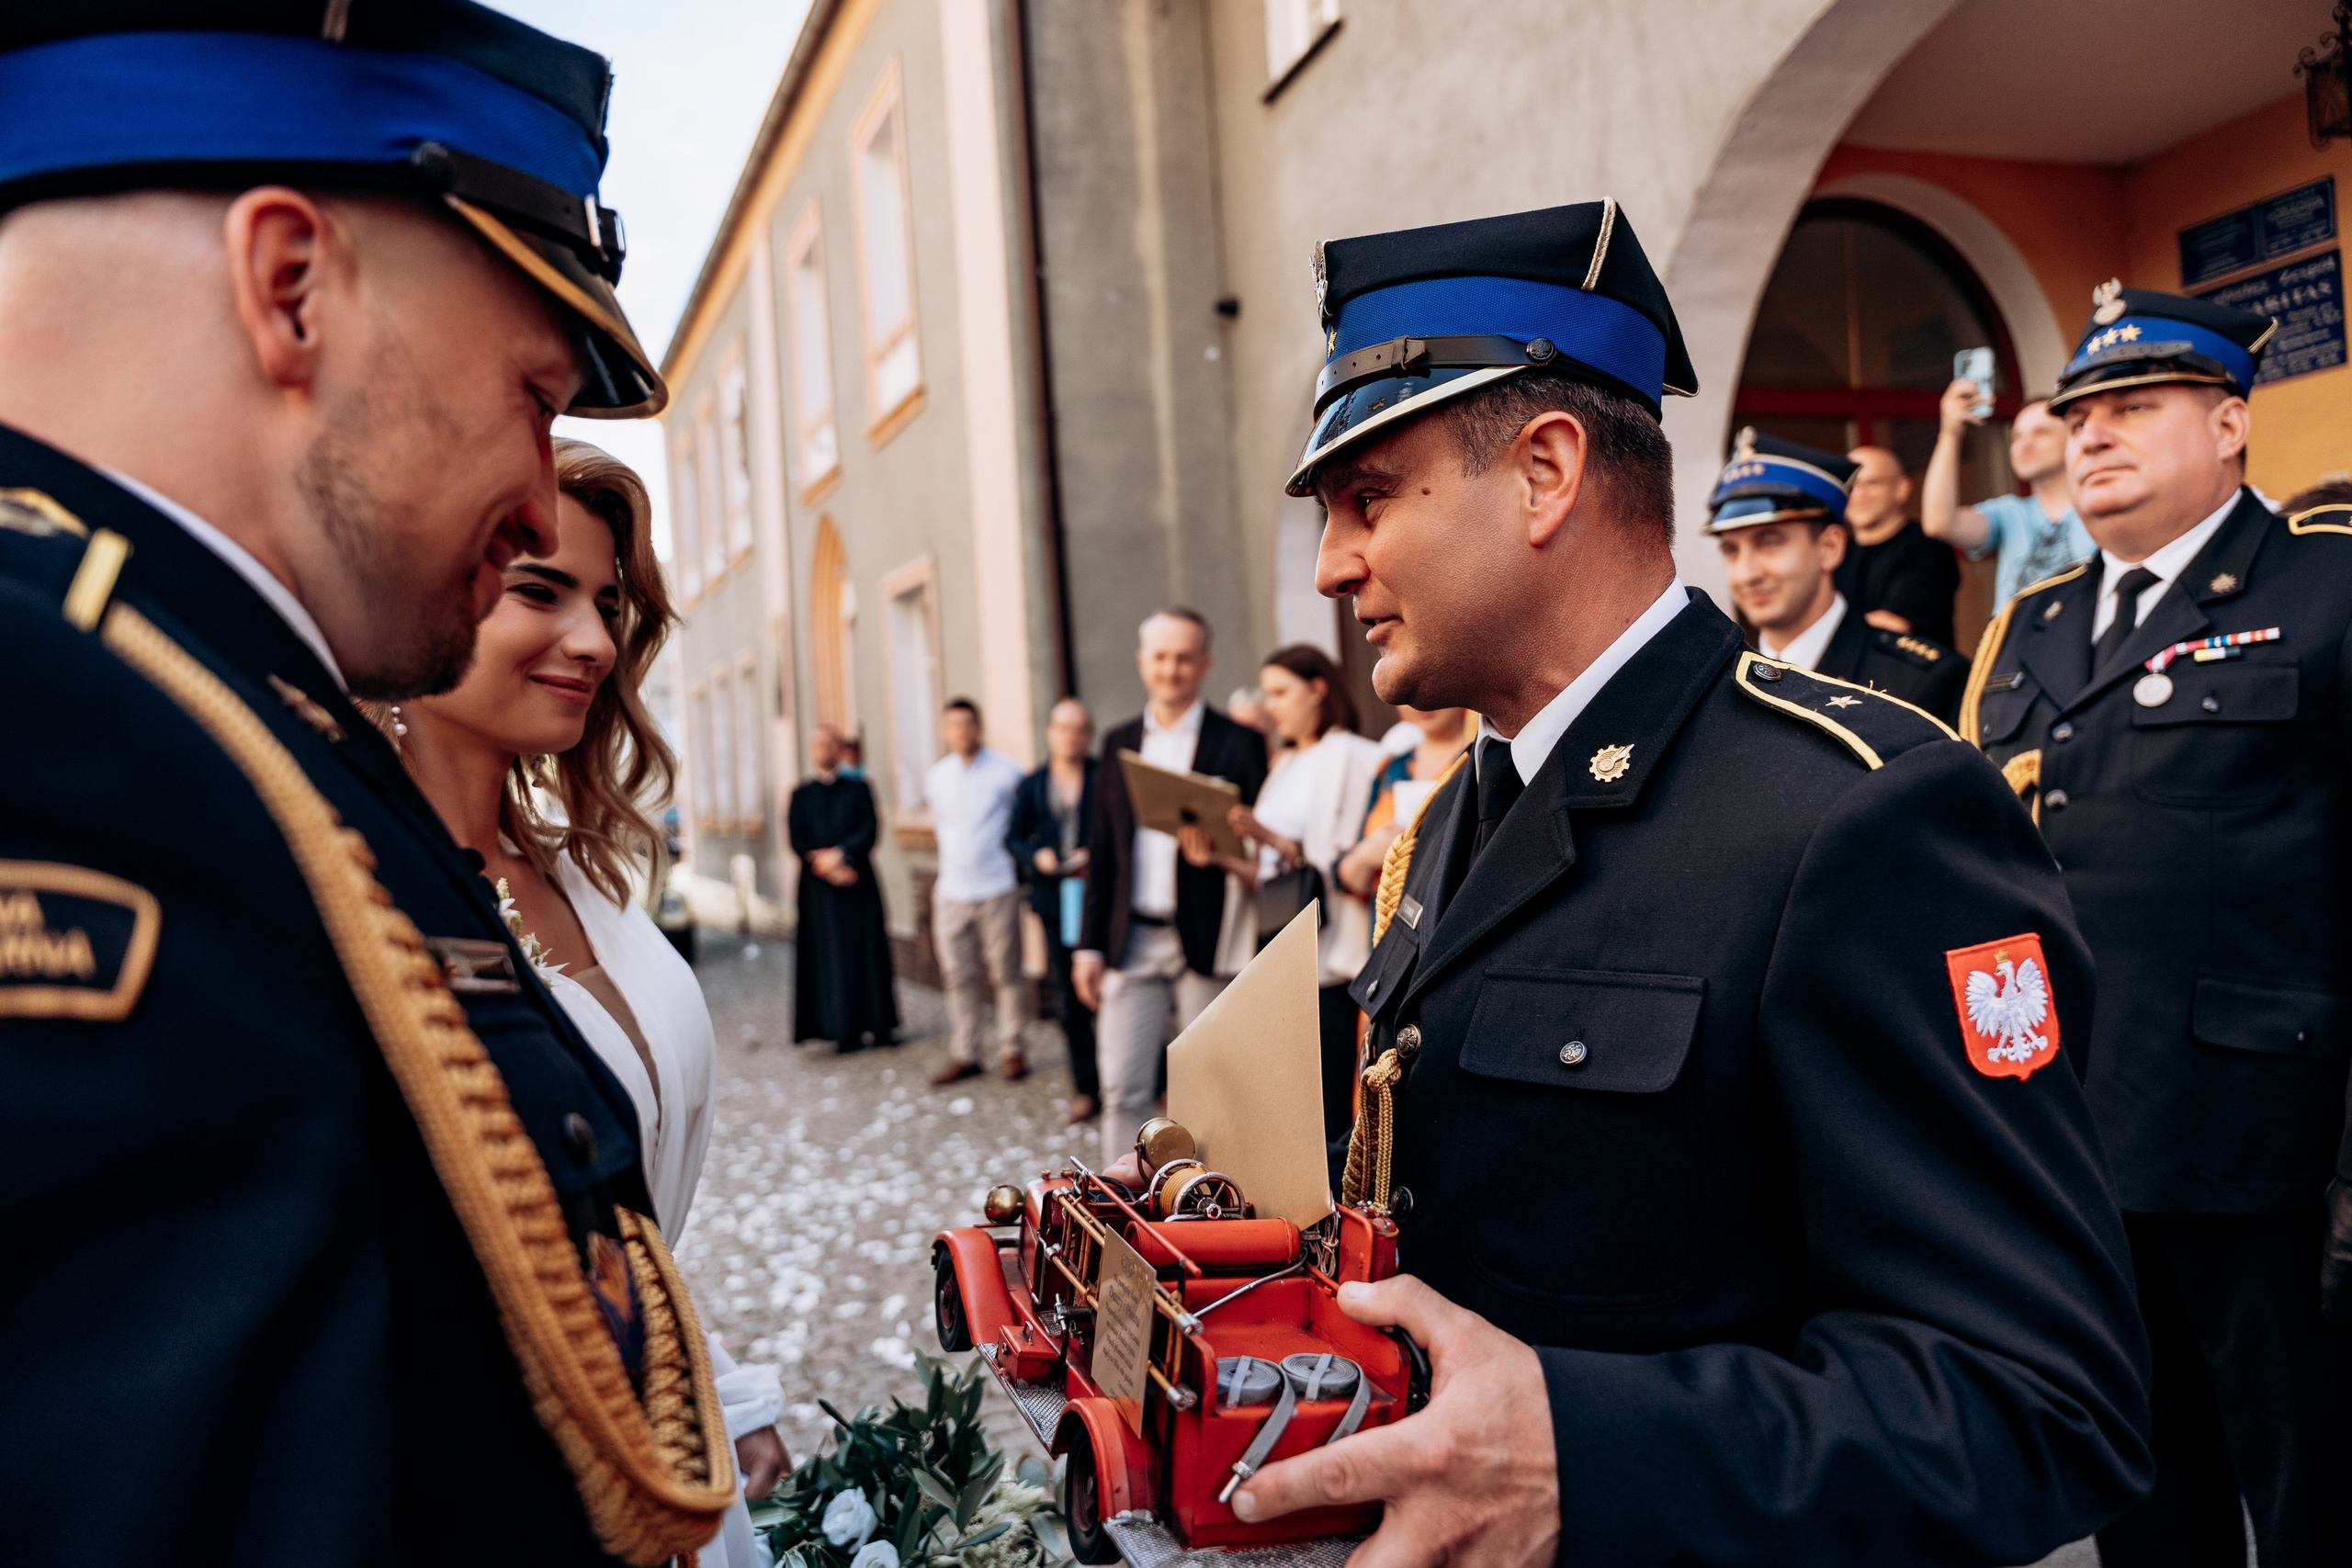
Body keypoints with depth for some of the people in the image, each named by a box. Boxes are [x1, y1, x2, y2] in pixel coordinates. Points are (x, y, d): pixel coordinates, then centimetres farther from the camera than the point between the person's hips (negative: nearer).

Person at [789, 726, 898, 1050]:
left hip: (858, 883, 0)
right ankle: (845, 1031, 0)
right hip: (819, 887, 1)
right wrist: (824, 864, -14)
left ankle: (879, 1026, 6)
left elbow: (869, 831, -4)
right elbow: (797, 840, 1)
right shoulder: (801, 795, 10)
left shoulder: (859, 789, 8)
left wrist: (838, 854, -17)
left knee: (867, 950, 0)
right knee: (831, 957, -2)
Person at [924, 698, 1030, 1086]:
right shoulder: (935, 777, 9)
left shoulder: (1006, 770, -3)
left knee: (1006, 973, 2)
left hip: (997, 889, -3)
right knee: (958, 977, 5)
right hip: (952, 891, 4)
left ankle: (1012, 1049, 13)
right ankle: (964, 1055, 13)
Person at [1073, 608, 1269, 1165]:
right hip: (1132, 941, 3)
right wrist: (1090, 945, 7)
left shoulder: (1239, 743, -2)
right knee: (1122, 1089, 3)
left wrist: (1217, 853, -23)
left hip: (1208, 943, -3)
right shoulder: (1119, 742, 10)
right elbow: (1101, 852, 11)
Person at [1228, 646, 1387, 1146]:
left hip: (1328, 952, -7)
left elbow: (1347, 860, -13)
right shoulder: (1285, 765, 18)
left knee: (1331, 1113, -5)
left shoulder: (1352, 757, -6)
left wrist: (1275, 841, -20)